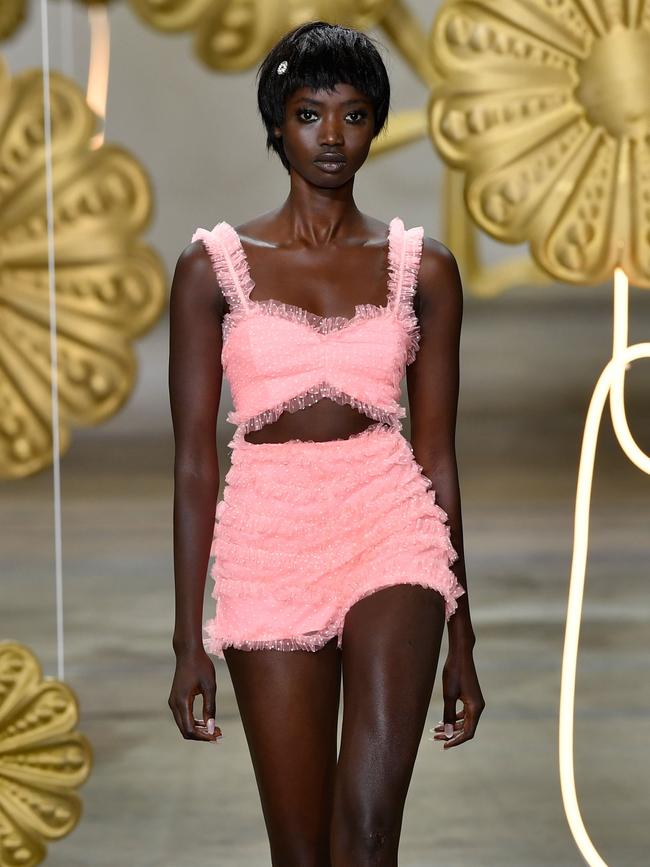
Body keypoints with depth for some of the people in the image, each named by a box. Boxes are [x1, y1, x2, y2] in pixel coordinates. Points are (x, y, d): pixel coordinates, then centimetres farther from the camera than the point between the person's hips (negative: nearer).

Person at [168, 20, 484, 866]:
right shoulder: (214, 264, 2)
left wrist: (462, 633, 9)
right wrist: (189, 639, 0)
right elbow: (194, 460, 2)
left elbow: (437, 452, 9)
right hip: (269, 549, 0)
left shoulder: (423, 266, 6)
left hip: (392, 534, 0)